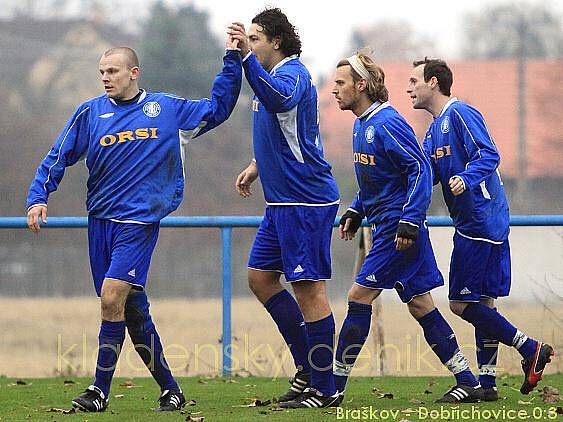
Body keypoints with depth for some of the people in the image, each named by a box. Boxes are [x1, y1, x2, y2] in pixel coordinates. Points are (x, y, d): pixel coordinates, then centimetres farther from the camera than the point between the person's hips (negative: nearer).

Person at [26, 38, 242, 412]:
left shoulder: (167, 108, 6)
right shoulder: (90, 113, 8)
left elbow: (217, 108, 16)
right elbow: (58, 158, 10)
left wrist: (233, 59, 7)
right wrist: (38, 198, -4)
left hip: (139, 222, -3)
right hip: (101, 221, 3)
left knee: (112, 297, -19)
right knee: (133, 311, 5)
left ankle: (100, 391, -12)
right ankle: (170, 390, 17)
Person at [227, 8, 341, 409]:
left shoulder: (293, 74, -15)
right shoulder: (275, 75, 17)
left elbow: (278, 99, -40)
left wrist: (246, 57, -46)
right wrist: (257, 166, 22)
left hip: (305, 200, -11)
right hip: (282, 201, 11)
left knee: (309, 289, -7)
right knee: (260, 277, 13)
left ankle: (324, 389, -2)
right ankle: (309, 365, 18)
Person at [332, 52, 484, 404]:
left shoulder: (387, 123, -16)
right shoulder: (363, 125, 14)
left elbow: (421, 169, -20)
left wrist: (409, 220, -24)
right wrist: (355, 212, 17)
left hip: (397, 228, -10)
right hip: (387, 226, 10)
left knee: (360, 297, -9)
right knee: (420, 304, 9)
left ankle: (333, 386, -5)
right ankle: (468, 383, 11)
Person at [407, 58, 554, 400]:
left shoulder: (460, 114, -11)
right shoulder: (434, 128, 19)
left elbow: (489, 155, -20)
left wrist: (465, 178, -36)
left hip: (480, 224, -10)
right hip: (486, 226, 10)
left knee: (462, 303, -9)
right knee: (482, 302, 9)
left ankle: (531, 349, -5)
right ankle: (486, 381, 10)